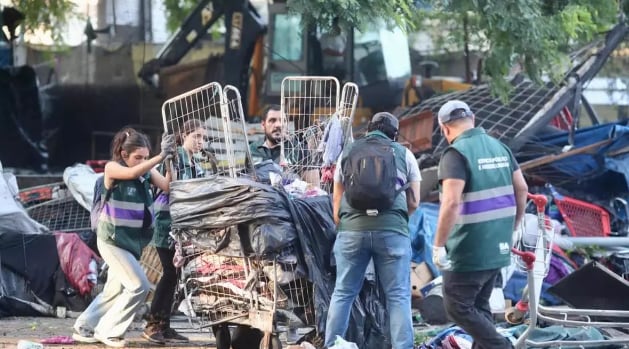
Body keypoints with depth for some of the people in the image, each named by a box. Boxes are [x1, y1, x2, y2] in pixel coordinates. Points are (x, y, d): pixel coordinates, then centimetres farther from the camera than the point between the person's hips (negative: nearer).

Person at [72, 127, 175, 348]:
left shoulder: (147, 172, 3)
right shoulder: (112, 168, -13)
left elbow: (167, 186, -13)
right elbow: (133, 173, -34)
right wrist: (161, 156, -42)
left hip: (133, 241, 7)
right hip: (112, 240, -7)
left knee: (115, 290, 15)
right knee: (139, 287, -13)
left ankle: (83, 329, 29)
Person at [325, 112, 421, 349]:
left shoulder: (348, 153, 19)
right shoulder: (404, 154, 15)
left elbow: (337, 198, 18)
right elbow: (414, 202, 13)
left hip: (352, 228, 1)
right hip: (392, 230, -1)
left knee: (343, 293, 7)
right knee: (398, 295, 0)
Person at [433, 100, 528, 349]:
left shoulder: (456, 154, -15)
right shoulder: (499, 147, 8)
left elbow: (451, 203, -24)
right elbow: (521, 189, 12)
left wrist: (439, 246, -19)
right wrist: (512, 228, 22)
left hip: (470, 250, -8)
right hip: (498, 247, 8)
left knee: (458, 307, 2)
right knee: (479, 306, 16)